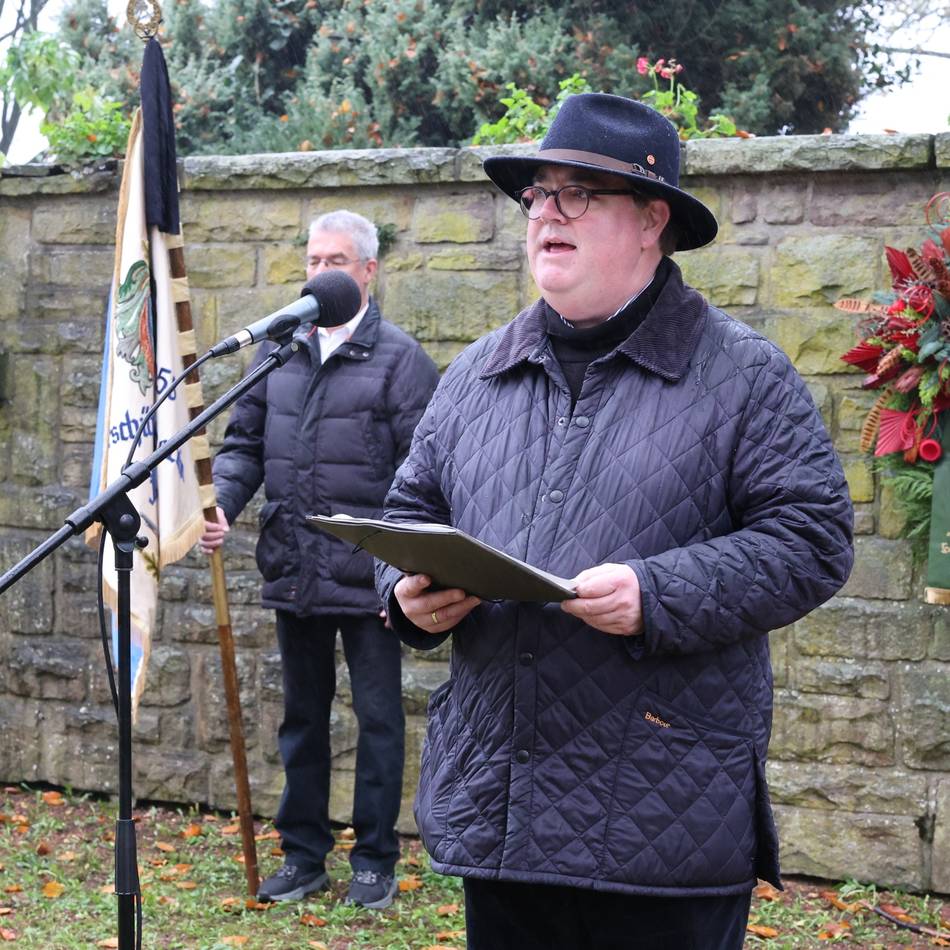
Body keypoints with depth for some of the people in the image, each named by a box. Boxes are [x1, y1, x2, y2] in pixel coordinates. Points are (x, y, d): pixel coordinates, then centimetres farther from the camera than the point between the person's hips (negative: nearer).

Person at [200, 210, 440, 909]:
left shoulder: (400, 359, -5)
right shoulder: (278, 351, 9)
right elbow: (246, 444, 15)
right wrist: (220, 503, -5)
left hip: (368, 579, -5)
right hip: (293, 574, 5)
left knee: (378, 718, 5)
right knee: (303, 715, 15)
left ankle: (375, 859, 18)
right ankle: (304, 855, 27)